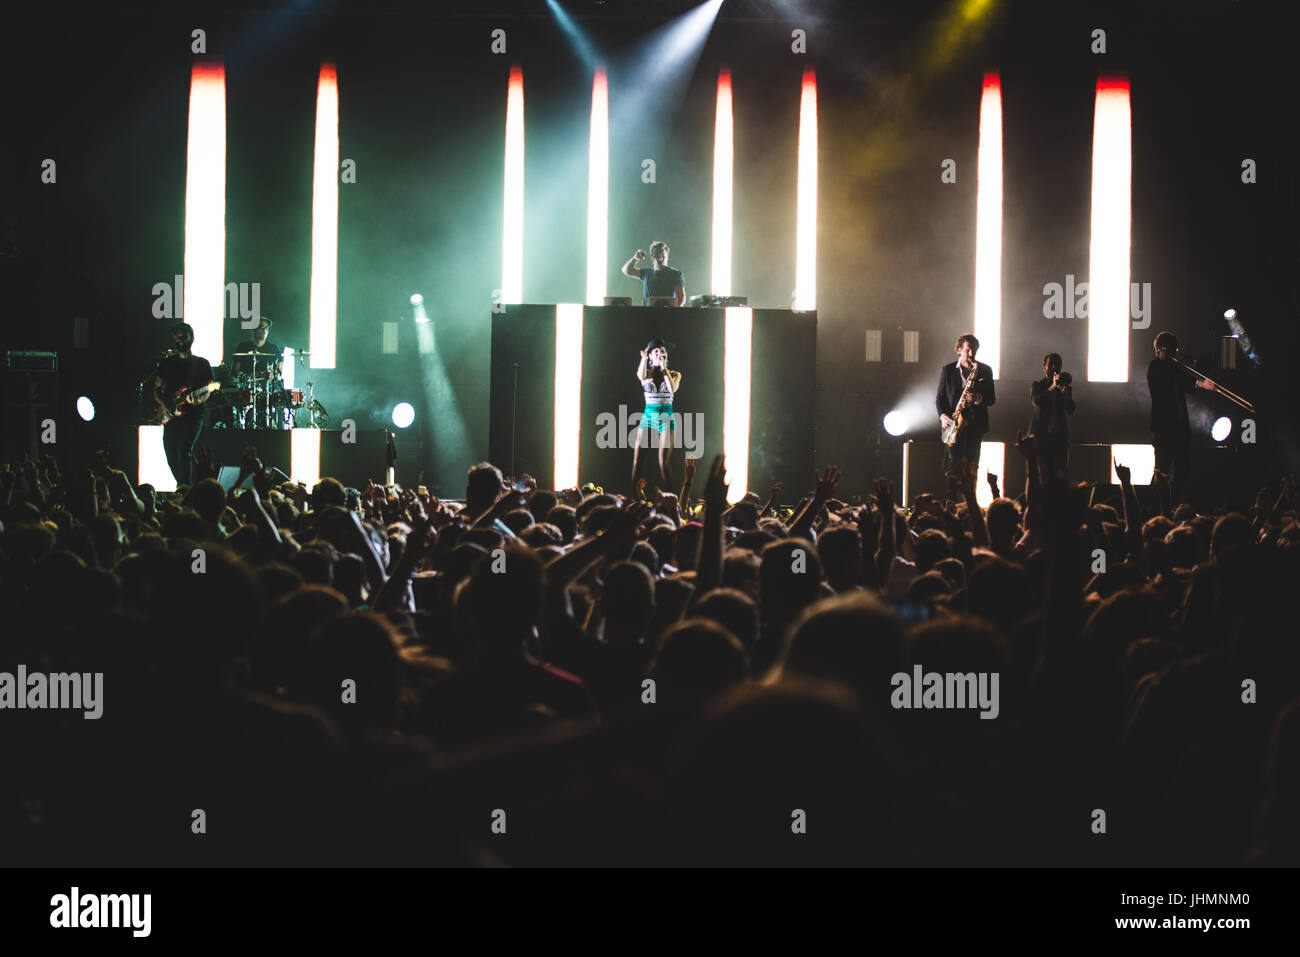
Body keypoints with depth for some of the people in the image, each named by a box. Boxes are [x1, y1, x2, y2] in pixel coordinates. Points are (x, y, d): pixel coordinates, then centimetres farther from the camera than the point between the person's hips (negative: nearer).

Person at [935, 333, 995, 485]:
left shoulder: (984, 370, 9)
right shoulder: (947, 370, 8)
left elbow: (992, 398, 8)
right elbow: (939, 397, 9)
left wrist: (979, 398, -13)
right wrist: (942, 415, -9)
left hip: (975, 423, 1)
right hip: (954, 421, -1)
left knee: (971, 463, -2)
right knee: (953, 462, -6)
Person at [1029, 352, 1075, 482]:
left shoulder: (1067, 388, 14)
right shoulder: (1037, 386, 11)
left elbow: (1071, 410, -1)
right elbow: (1036, 401, -11)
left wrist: (1064, 392, -20)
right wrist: (1053, 387, -21)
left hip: (1060, 436, 1)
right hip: (1041, 435, -1)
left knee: (1061, 475, -8)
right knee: (1042, 474, -6)